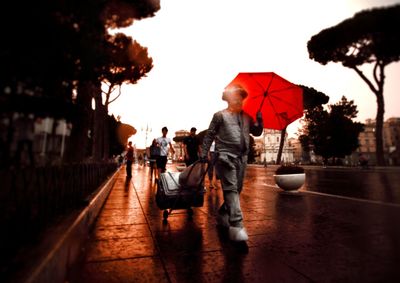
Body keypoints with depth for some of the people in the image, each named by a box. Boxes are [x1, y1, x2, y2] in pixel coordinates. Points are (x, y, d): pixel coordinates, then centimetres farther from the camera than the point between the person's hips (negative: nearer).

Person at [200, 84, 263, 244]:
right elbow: (209, 135, 2)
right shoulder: (220, 115, 5)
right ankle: (236, 225, -17)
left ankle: (222, 215, 30)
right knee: (231, 189, -14)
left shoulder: (246, 117, 21)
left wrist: (259, 120, 4)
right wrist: (204, 153, -5)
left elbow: (257, 132, 22)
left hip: (242, 157, 6)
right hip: (226, 156, -6)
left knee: (236, 190, 11)